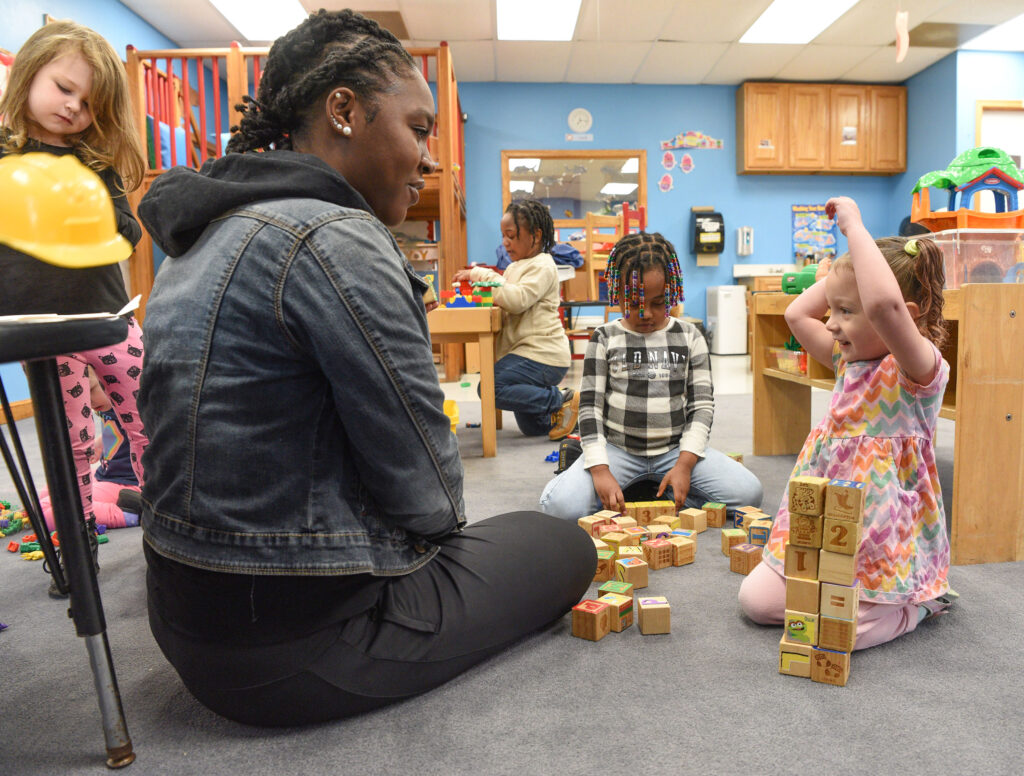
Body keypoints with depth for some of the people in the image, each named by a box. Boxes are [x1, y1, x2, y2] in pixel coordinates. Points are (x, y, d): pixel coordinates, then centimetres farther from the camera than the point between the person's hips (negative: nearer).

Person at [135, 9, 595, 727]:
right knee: (566, 545, 9)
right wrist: (439, 524, 4)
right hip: (297, 647, -9)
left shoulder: (206, 237, 8)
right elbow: (423, 485, -20)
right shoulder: (335, 238, -23)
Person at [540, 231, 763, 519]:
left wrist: (684, 463, -11)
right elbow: (590, 406, -3)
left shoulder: (689, 337, 4)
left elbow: (702, 404, 3)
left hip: (675, 448, 3)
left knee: (748, 492, -19)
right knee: (561, 505, -28)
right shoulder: (605, 338, 0)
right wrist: (600, 471, -16)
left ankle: (658, 492, -2)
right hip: (617, 449, -2)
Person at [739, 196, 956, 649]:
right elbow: (797, 314, 10)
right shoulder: (849, 360, 6)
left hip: (888, 545, -7)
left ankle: (917, 603, 13)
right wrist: (848, 267, 5)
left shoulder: (919, 369, -20)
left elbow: (884, 305, -40)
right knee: (756, 599, -1)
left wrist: (854, 228, -31)